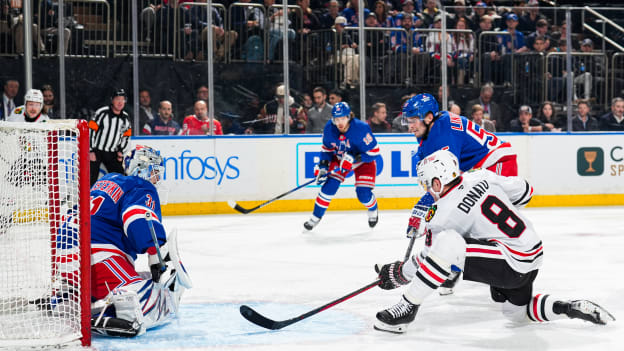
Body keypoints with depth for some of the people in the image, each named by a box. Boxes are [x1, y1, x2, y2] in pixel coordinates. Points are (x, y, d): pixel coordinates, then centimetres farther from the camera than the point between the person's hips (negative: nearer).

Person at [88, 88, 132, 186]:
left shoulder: (125, 118, 5)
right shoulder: (102, 112, -13)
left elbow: (126, 136, 17)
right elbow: (90, 131, -13)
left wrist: (121, 151, 5)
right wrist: (90, 151, -15)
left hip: (112, 154, 5)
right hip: (96, 152, -5)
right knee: (91, 179, -9)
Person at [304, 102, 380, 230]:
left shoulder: (361, 128, -33)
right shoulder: (329, 128, -19)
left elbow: (374, 151, -27)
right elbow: (327, 148, 0)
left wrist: (353, 158, -35)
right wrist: (322, 166, -9)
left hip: (363, 161, -3)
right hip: (339, 159, 3)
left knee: (364, 194, -12)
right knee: (329, 186, -13)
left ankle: (373, 211, 25)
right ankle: (315, 217, 3)